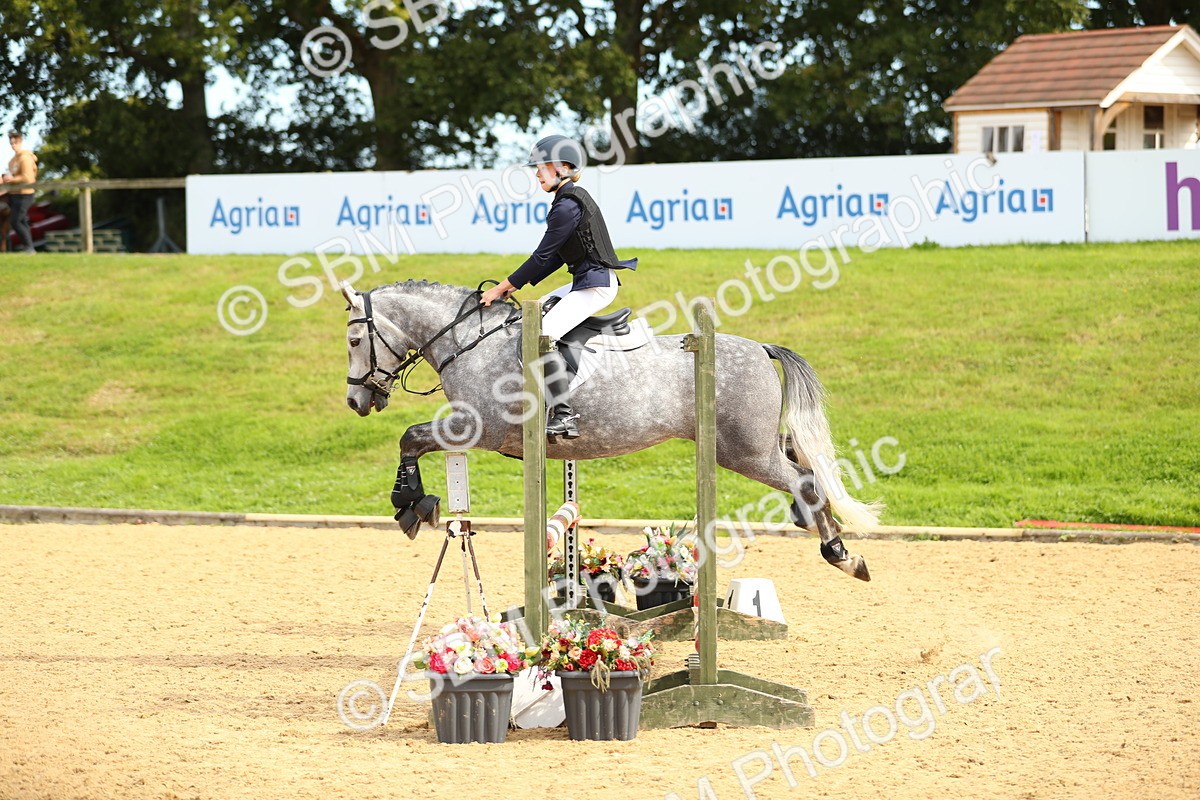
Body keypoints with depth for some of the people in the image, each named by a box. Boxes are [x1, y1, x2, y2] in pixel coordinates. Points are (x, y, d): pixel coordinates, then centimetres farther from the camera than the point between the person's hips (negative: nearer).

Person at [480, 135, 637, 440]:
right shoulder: (575, 199, 16)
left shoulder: (567, 207, -17)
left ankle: (565, 414, -27)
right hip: (588, 281, 11)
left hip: (594, 285, -11)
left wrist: (504, 286, -7)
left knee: (541, 335, -22)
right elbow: (555, 257, 19)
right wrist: (517, 285, 15)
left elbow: (543, 257, -15)